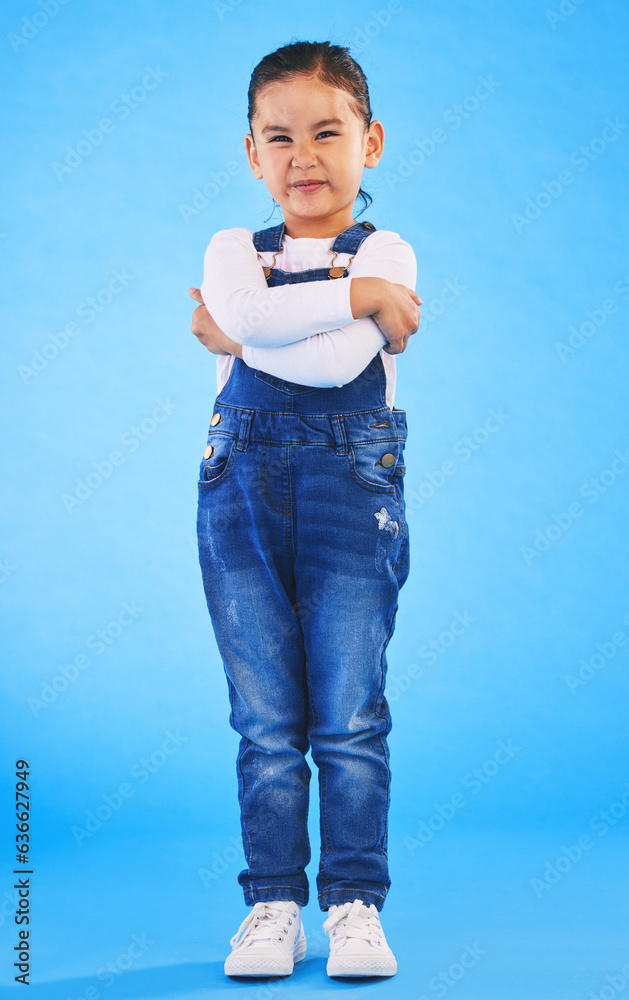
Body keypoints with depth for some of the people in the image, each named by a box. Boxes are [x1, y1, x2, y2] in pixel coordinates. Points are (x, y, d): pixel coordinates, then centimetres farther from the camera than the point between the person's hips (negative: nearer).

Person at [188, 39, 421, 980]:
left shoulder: (386, 252, 5)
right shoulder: (233, 250, 13)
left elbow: (338, 363, -14)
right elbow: (243, 310, -14)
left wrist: (240, 334, -5)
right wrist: (360, 296, -10)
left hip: (353, 486, -2)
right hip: (243, 484, 2)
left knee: (351, 716, -1)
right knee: (265, 719, 4)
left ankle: (355, 901, 10)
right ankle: (274, 902, 13)